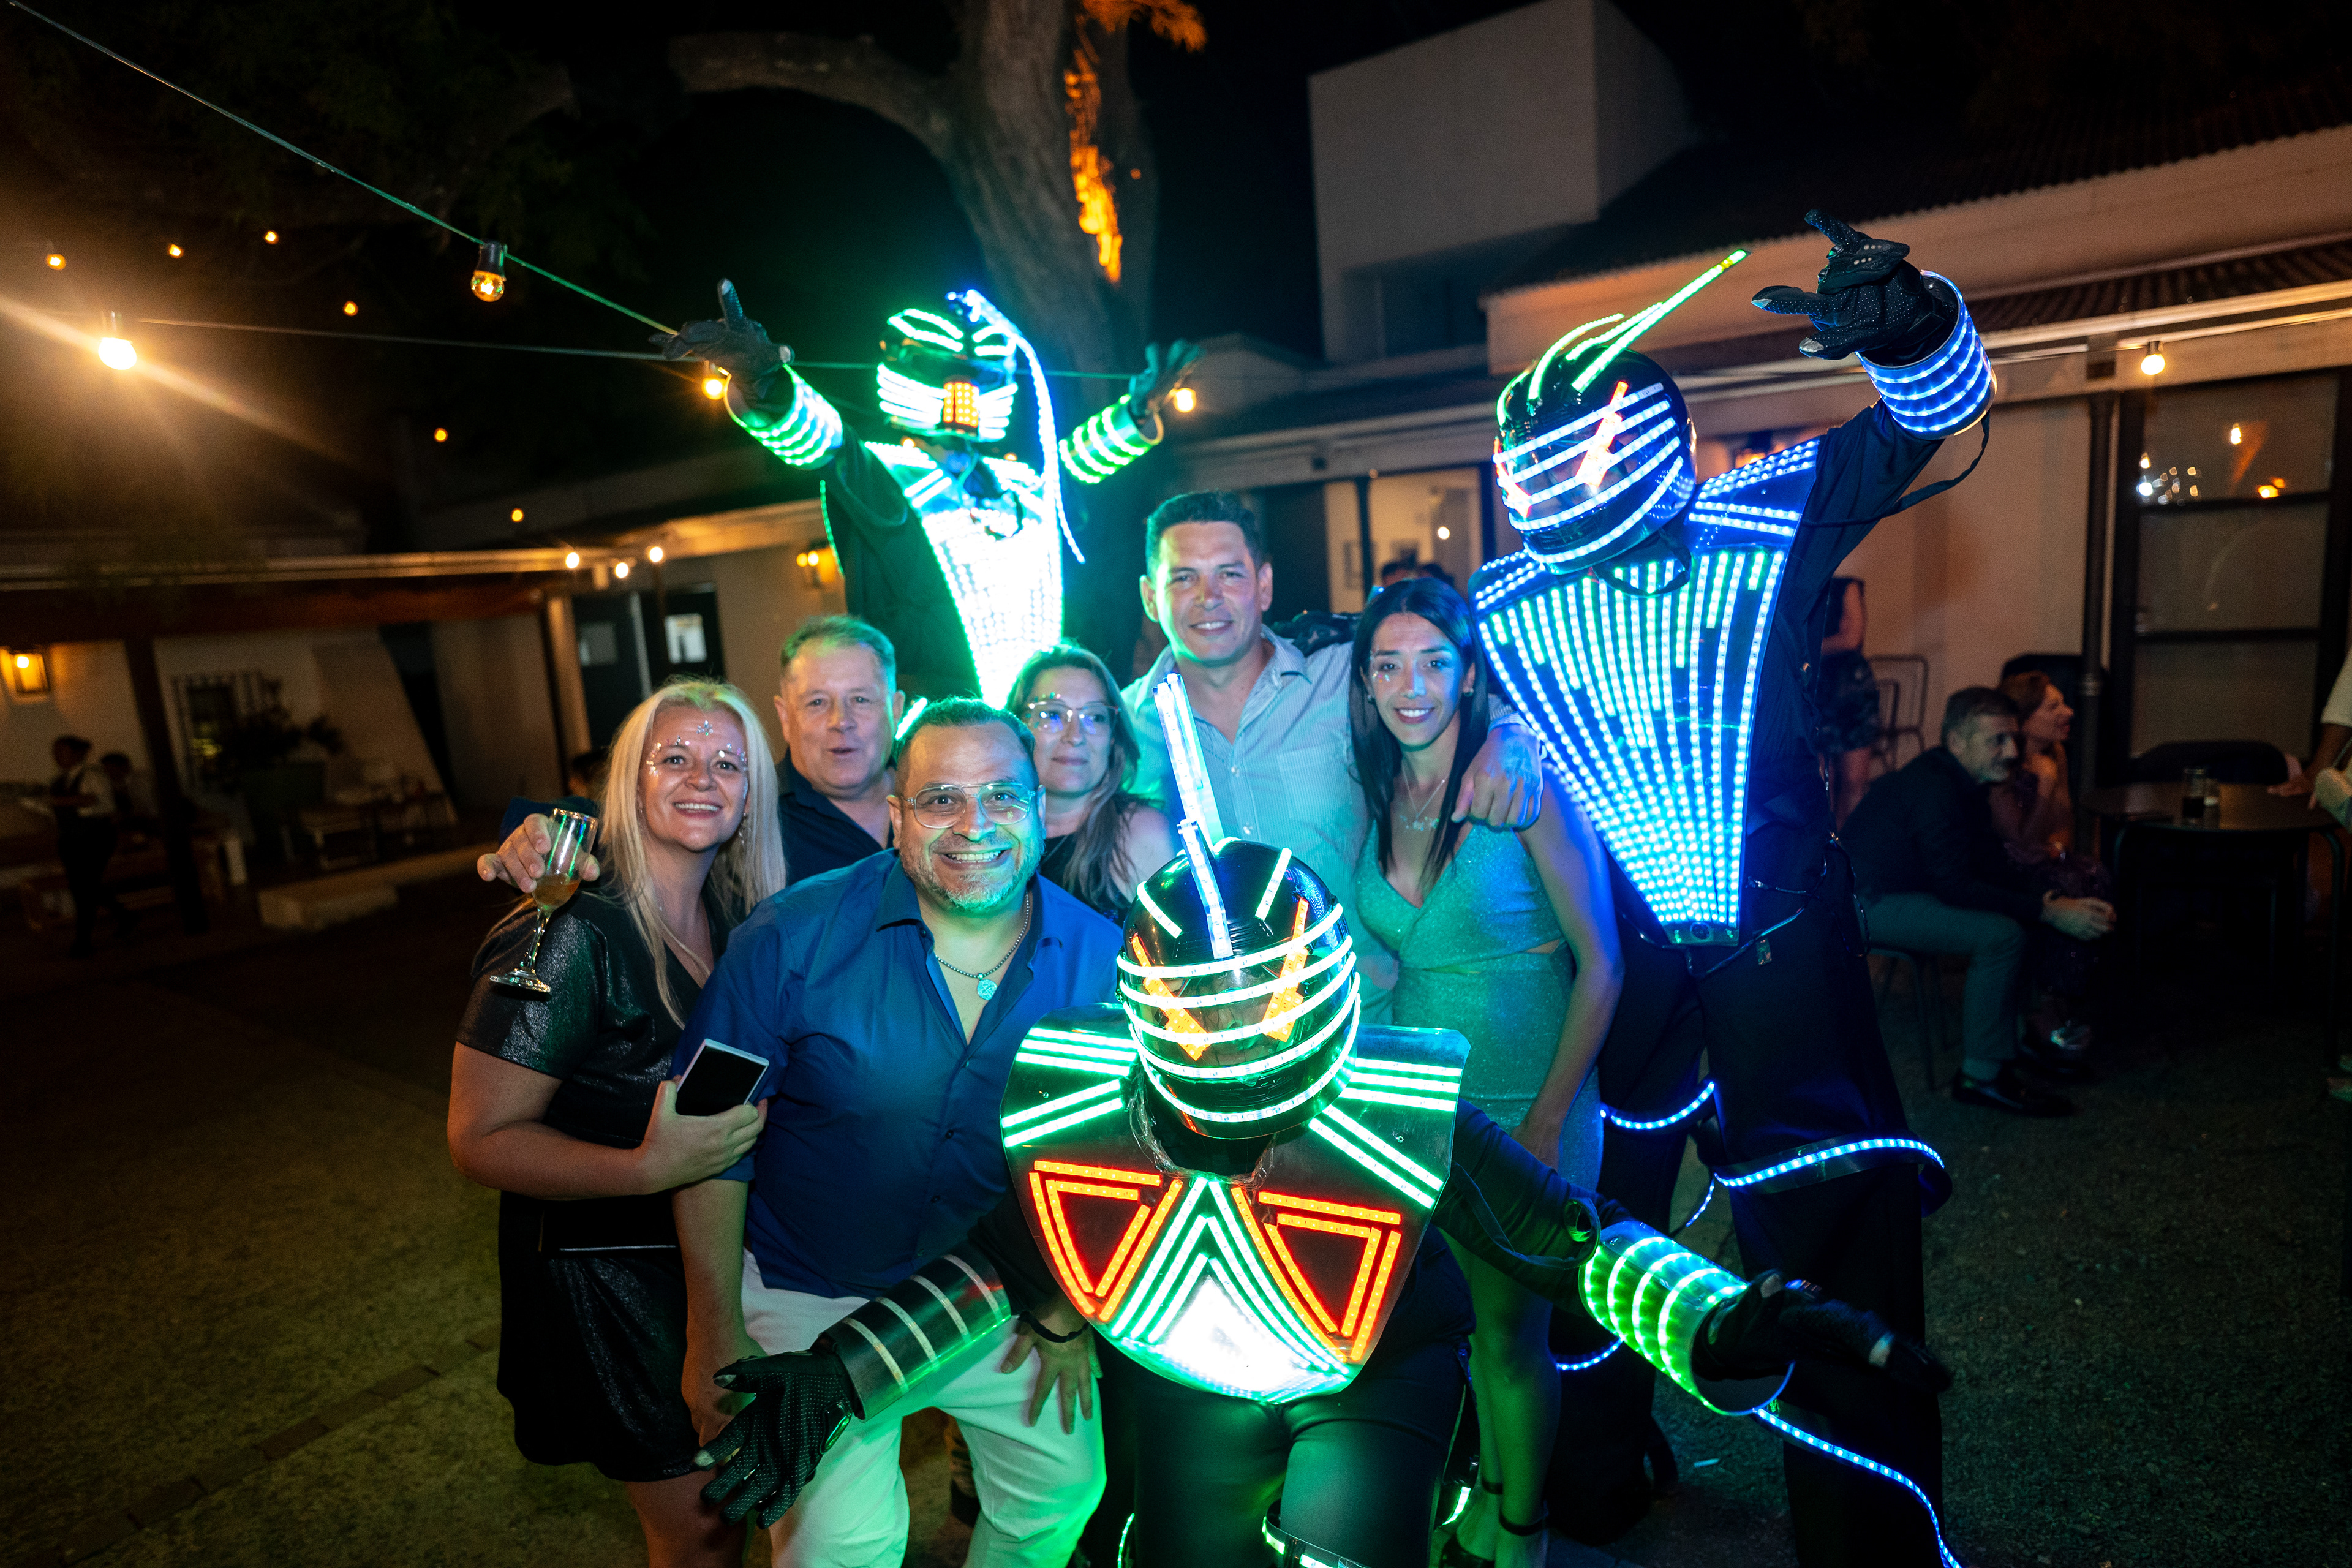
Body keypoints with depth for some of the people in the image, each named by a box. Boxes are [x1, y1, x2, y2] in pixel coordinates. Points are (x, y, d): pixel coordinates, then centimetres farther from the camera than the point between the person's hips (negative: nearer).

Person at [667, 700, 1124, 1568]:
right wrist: (714, 1332, -9)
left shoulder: (1100, 956, -12)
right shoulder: (795, 936, -19)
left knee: (1065, 1488, 16)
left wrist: (1068, 1308, 3)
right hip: (817, 1301, -2)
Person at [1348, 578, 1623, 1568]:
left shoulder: (1523, 789, -15)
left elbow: (1600, 966, -13)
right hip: (1425, 1106, 4)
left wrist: (1547, 1120, -14)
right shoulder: (1375, 798, 0)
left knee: (1511, 1331, 10)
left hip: (1523, 1108, -4)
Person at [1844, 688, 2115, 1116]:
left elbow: (1992, 865, 8)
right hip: (1873, 904, -11)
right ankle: (1982, 1076, -12)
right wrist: (2048, 911, -23)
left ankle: (2024, 1035, 22)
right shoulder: (1933, 791, -26)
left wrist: (2061, 903, -6)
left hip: (1916, 887, 11)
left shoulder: (1961, 779, 6)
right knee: (2001, 934, -23)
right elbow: (1956, 887, -27)